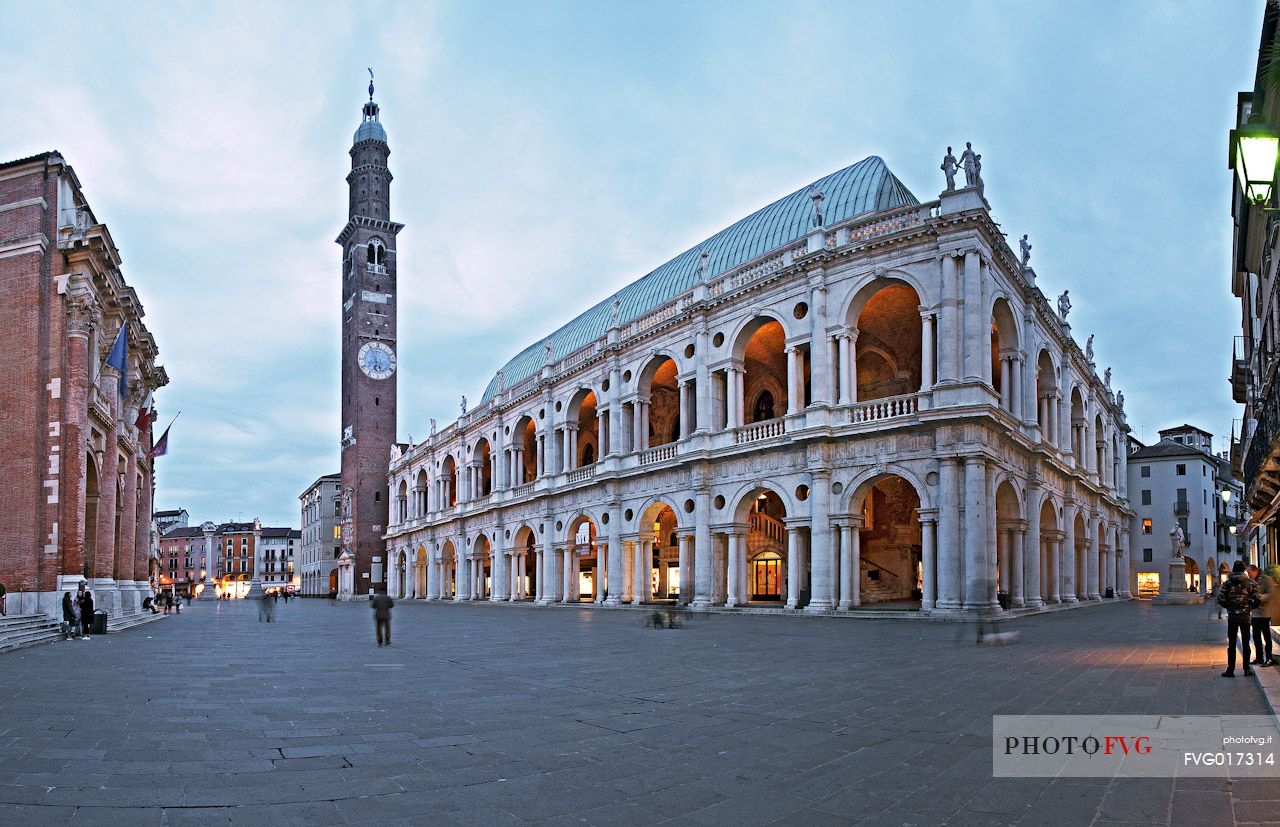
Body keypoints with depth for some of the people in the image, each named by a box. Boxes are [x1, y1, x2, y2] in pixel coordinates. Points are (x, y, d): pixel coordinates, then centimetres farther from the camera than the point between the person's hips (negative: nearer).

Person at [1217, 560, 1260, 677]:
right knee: (1245, 643, 10)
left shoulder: (1227, 583, -2)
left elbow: (1221, 599, -7)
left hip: (1232, 616, 0)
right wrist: (1250, 607, 10)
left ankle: (1230, 670, 3)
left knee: (1231, 644, 4)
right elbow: (1256, 599, -8)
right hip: (1245, 616, 0)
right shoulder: (1250, 583, -2)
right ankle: (1247, 669, 13)